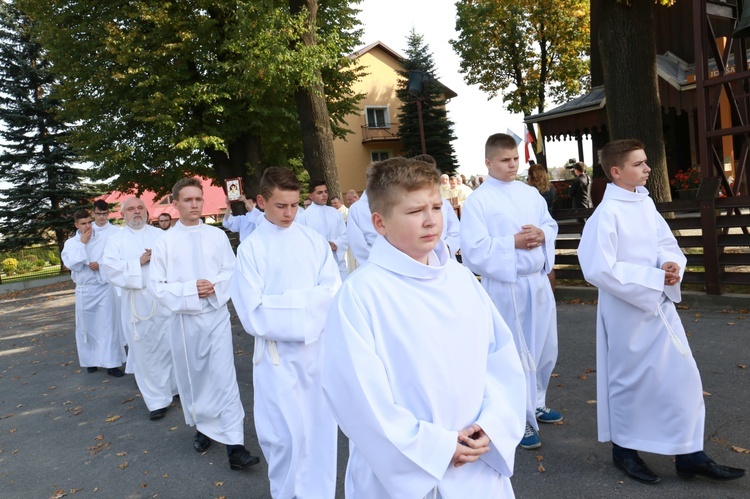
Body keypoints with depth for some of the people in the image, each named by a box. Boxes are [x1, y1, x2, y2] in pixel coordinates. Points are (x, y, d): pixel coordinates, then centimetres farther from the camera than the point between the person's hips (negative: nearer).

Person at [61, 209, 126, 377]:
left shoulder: (103, 239, -2)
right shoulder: (71, 243, 3)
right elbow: (71, 264, -11)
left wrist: (100, 265, -18)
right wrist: (82, 243, -10)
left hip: (103, 288, -2)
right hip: (84, 290, 2)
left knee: (107, 325, 0)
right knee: (87, 326, 10)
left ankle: (111, 363, 4)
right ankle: (91, 360, 25)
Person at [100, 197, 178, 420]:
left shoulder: (161, 235, 9)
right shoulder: (116, 240, 6)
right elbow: (108, 268, -7)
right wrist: (138, 262, -14)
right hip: (136, 303, 0)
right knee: (144, 351, 4)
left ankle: (180, 385, 28)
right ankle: (157, 400, 14)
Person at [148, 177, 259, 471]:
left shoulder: (217, 235, 1)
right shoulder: (165, 242, -2)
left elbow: (232, 271, 3)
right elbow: (157, 286, -3)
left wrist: (215, 286, -16)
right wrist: (190, 290, -16)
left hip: (217, 314, 0)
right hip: (184, 318, 1)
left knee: (224, 378, -4)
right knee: (192, 377, 13)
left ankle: (235, 446, -1)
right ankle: (202, 427, 37)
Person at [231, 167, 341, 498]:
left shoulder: (314, 240, 3)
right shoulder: (250, 249, -4)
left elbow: (333, 291, -2)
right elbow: (253, 314, -9)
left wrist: (283, 303, -15)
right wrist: (308, 301, -12)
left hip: (318, 346, 3)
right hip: (278, 353, -2)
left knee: (320, 425, 10)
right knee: (287, 433, 3)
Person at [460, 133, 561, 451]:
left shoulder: (531, 194, 10)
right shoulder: (478, 201, -10)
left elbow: (552, 226, 15)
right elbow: (473, 249, -16)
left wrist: (542, 235, -7)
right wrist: (513, 242, -19)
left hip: (539, 281, 7)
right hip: (506, 285, -7)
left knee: (545, 350, 17)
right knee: (515, 355, 1)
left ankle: (536, 404, 39)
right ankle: (520, 421, 18)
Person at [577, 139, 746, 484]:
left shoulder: (646, 203, 5)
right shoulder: (607, 213, -19)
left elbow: (667, 243, 12)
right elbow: (599, 269, -24)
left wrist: (672, 265, -11)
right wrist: (656, 277, -20)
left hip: (660, 304, 7)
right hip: (627, 310, -7)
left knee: (683, 377, 11)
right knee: (629, 380, 9)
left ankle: (689, 453, 27)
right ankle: (624, 449, 31)